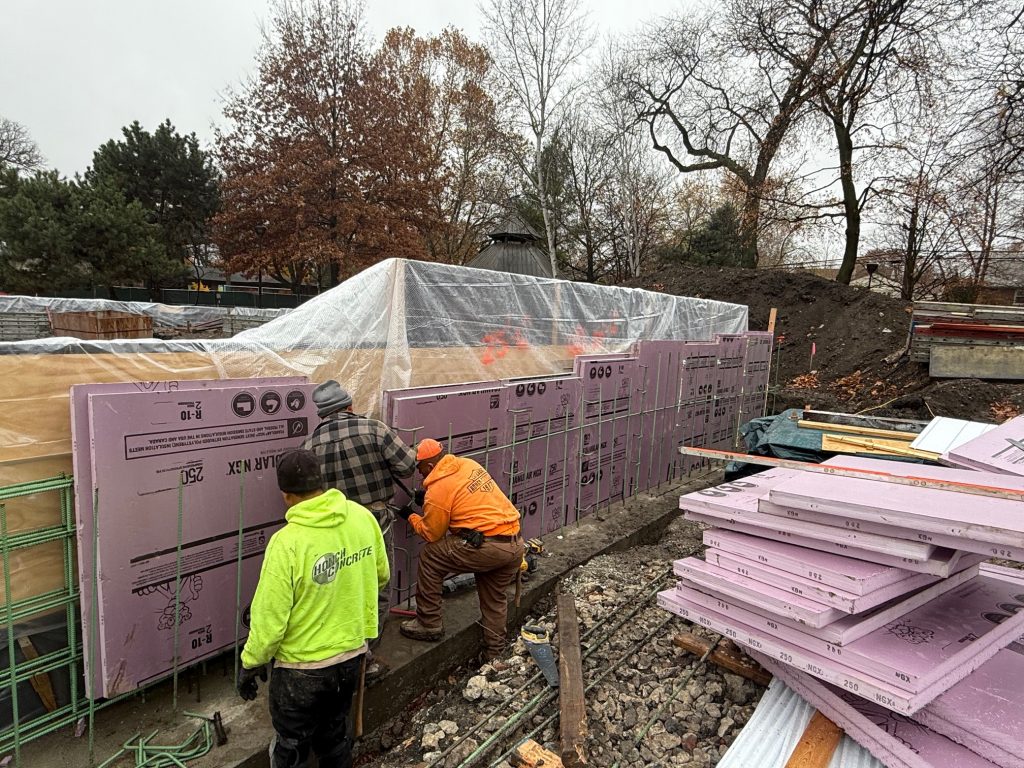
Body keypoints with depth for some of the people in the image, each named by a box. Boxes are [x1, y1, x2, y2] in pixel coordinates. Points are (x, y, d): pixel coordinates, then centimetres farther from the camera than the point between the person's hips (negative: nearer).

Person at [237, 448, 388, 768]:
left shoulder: (287, 542, -27)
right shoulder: (363, 517, -11)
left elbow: (270, 616, -20)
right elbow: (381, 575, 4)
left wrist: (250, 664, -2)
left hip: (302, 667, -5)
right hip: (352, 653, 5)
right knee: (334, 736, 27)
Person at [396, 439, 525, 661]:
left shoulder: (438, 489, -8)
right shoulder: (468, 464, 12)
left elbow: (431, 533, 5)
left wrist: (410, 516, 21)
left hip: (487, 547, -8)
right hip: (516, 544, 8)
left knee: (429, 557, 10)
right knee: (494, 598, 26)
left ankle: (429, 624, 20)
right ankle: (494, 653, 36)